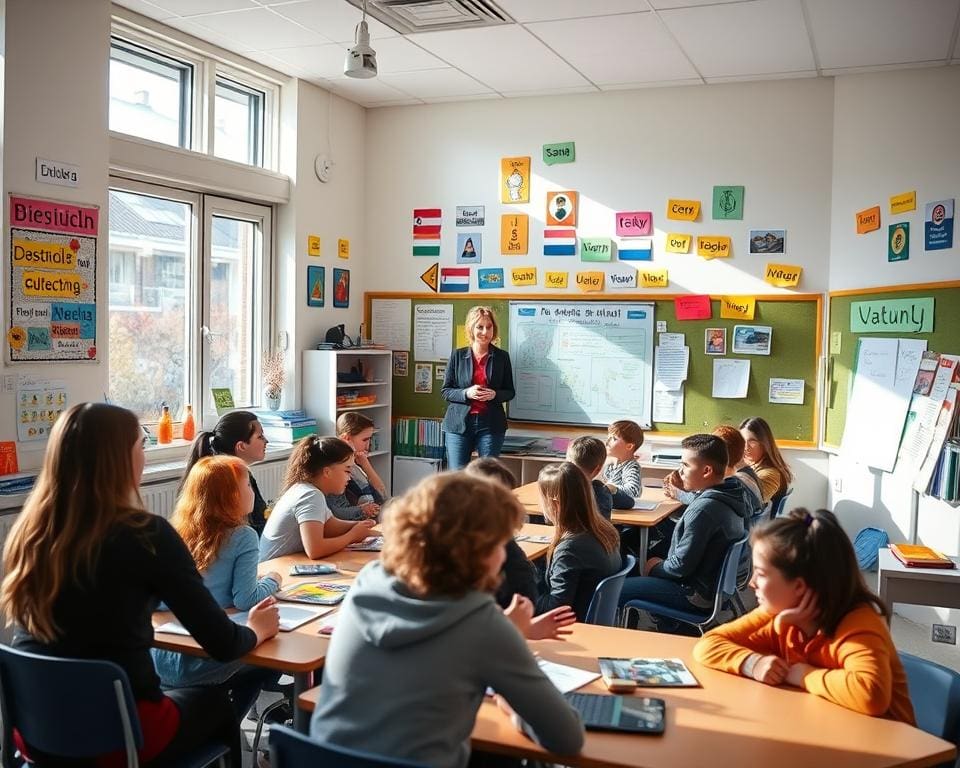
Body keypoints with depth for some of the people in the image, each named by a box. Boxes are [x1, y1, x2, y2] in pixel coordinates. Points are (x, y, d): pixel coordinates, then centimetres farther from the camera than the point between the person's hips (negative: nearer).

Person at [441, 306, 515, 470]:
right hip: (459, 424, 0)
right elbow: (445, 391, 5)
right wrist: (466, 393, -13)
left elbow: (510, 392, 10)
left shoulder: (502, 357, 5)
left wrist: (495, 394, -12)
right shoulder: (458, 356, 4)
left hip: (490, 424, 0)